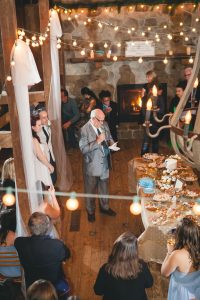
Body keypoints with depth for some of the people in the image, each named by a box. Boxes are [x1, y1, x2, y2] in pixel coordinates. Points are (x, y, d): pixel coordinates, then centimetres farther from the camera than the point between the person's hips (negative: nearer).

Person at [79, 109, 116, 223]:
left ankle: (104, 207, 45)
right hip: (92, 165, -6)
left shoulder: (104, 124, -2)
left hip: (105, 162, 6)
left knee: (104, 187, 23)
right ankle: (91, 212, 35)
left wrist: (111, 142, -9)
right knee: (90, 189, 14)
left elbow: (110, 137, 13)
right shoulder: (85, 129, -21)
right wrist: (97, 141, -31)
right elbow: (83, 149, -25)